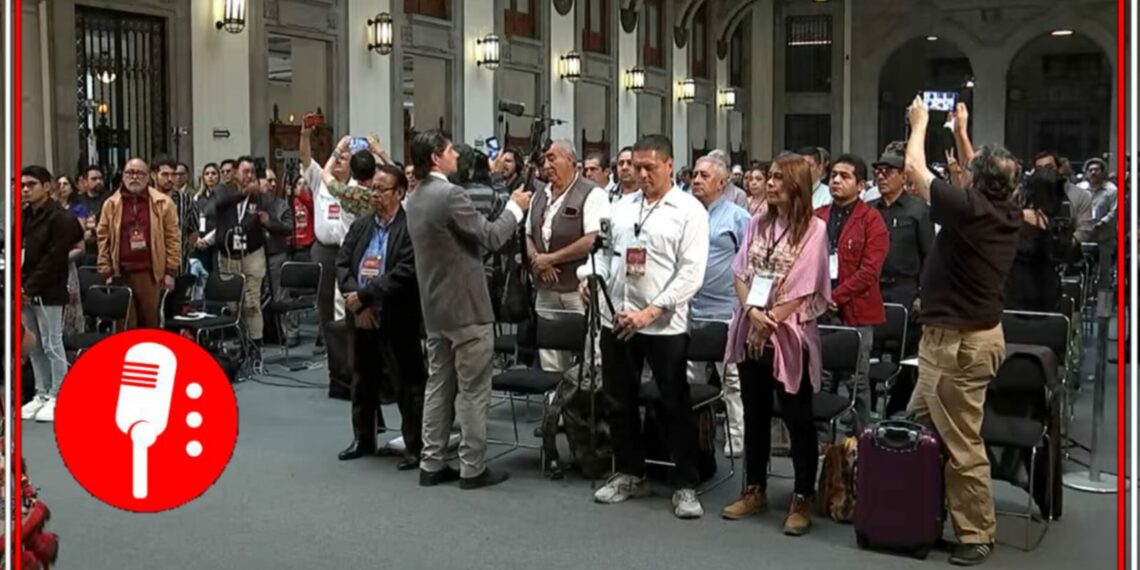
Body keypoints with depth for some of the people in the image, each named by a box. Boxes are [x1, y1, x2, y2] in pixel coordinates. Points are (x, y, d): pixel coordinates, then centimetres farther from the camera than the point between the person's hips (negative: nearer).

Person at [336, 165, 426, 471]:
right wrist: (357, 303, -10)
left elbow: (404, 273, -20)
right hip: (361, 317, 7)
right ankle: (363, 439, 32)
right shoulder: (360, 226, 11)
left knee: (407, 383, 1)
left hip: (397, 319, -7)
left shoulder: (411, 228, -11)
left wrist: (364, 294, -18)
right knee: (363, 380, 18)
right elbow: (342, 264, 6)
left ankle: (415, 446, 9)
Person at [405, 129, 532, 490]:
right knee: (473, 390, -1)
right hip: (466, 306, -9)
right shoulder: (450, 194, -19)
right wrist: (515, 208, 1)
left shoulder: (415, 199, 11)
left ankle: (431, 464, 16)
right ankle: (472, 468, 4)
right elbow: (490, 238, -15)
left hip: (435, 307, 9)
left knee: (438, 385, 12)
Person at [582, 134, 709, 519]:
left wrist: (651, 312, -19)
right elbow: (605, 250, 17)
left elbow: (691, 272, -12)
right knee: (619, 402, 14)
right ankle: (629, 474, 29)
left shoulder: (689, 210, -5)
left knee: (675, 406, 3)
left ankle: (686, 485, 15)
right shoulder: (622, 206, 12)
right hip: (615, 318, 5)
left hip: (664, 325, -5)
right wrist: (590, 275, -6)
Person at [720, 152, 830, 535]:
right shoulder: (758, 223, 9)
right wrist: (752, 311, -10)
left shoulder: (813, 229, -8)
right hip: (750, 331, 6)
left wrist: (769, 324, -11)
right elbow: (740, 273, 6)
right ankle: (755, 491, 24)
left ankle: (803, 499, 11)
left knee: (797, 418, 2)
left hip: (788, 333, -5)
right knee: (754, 414, 13)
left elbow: (802, 287, -12)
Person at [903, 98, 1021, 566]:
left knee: (962, 444, -2)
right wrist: (961, 132, 31)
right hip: (979, 331, 10)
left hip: (958, 340, -10)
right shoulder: (1009, 214, 3)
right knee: (919, 422, 20)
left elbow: (914, 168, -9)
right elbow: (982, 184, 25)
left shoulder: (969, 209, -20)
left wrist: (920, 122, 8)